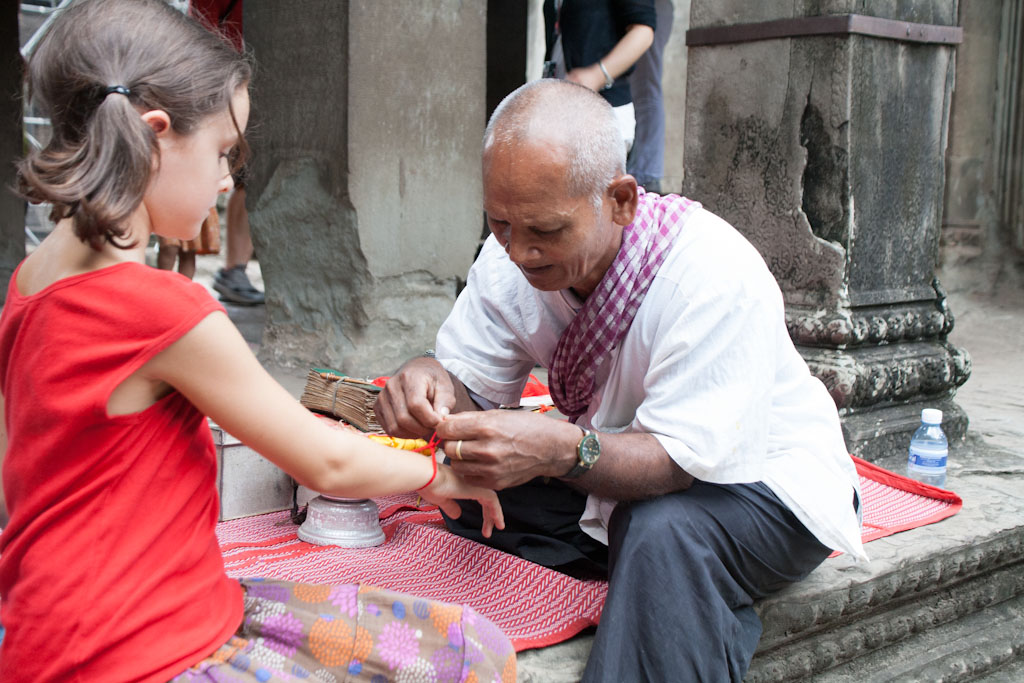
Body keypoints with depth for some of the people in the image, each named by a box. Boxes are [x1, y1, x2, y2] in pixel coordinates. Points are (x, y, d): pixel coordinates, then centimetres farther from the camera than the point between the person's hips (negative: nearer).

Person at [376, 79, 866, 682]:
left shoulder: (718, 276, -32)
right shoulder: (511, 258, -12)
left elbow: (681, 458, -33)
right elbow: (470, 381, -10)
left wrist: (560, 451, -51)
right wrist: (430, 385, -35)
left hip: (754, 474, -6)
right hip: (617, 467, 6)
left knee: (663, 533, -38)